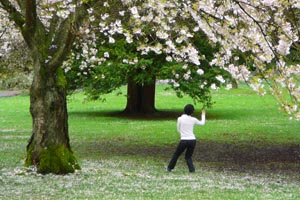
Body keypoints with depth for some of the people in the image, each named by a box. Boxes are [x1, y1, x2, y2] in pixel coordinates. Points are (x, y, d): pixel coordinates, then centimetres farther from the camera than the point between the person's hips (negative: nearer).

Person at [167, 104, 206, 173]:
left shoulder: (180, 119, -5)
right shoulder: (193, 120, 0)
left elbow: (179, 130, 7)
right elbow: (202, 123, 20)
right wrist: (203, 115, 36)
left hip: (184, 140, -2)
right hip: (192, 140, 2)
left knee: (176, 154, 19)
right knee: (188, 157, 20)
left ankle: (169, 168, 26)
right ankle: (191, 169, 0)